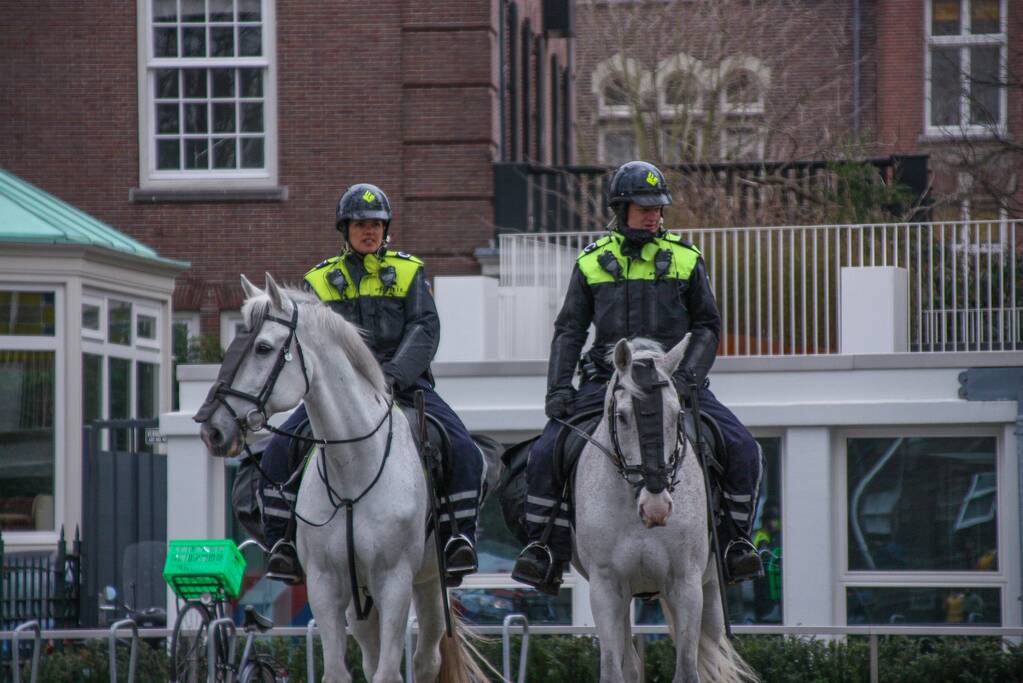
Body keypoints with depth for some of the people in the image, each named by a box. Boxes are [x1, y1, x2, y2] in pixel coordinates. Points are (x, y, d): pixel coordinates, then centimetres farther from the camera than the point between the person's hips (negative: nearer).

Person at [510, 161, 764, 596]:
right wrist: (558, 388, -3)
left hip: (672, 378, 0)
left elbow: (708, 326, 10)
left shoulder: (684, 259, 8)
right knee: (545, 453, -17)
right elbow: (569, 331, 10)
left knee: (742, 449, -17)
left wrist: (688, 375, -7)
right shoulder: (592, 262, 9)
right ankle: (543, 548, -4)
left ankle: (736, 541, -1)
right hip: (606, 381, 0)